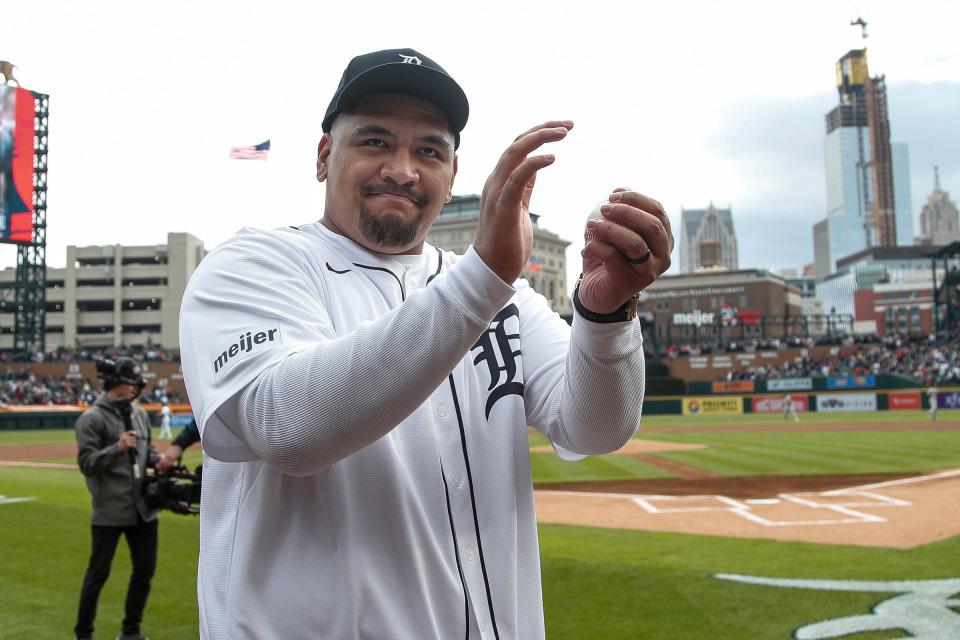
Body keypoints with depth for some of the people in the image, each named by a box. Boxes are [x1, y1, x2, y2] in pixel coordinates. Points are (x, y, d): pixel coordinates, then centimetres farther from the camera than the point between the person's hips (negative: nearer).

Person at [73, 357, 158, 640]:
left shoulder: (139, 414, 11)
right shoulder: (91, 419, -10)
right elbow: (87, 463, -14)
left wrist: (157, 458, 1)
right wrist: (117, 448, -27)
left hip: (143, 508, 7)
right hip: (109, 511, -7)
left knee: (145, 569, 12)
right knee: (98, 573, 3)